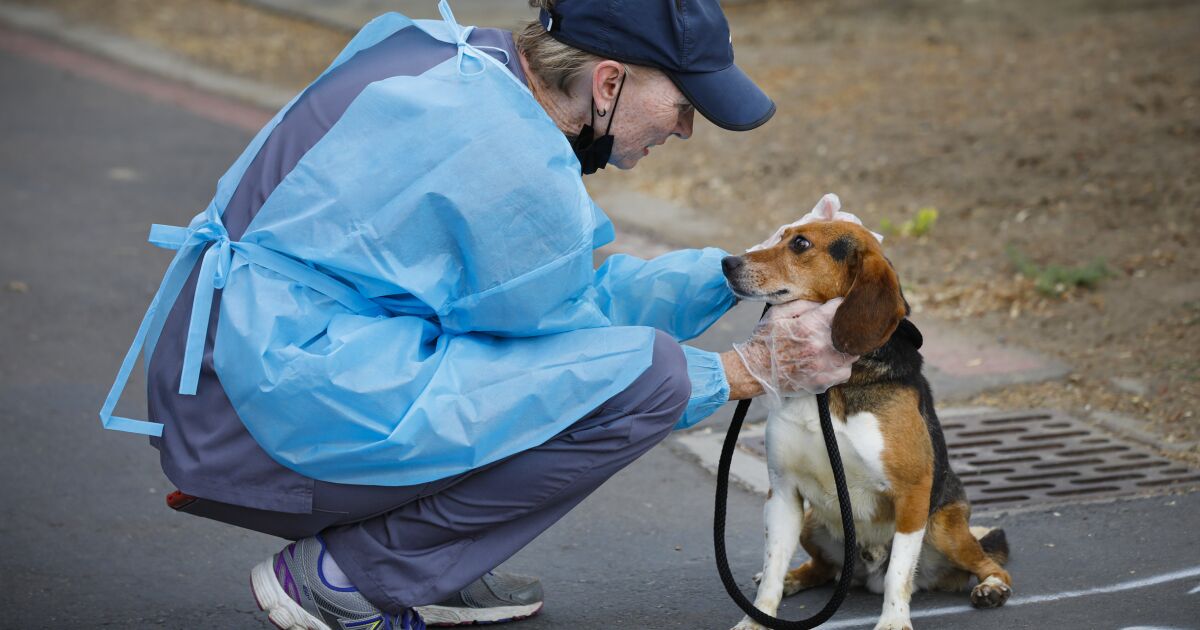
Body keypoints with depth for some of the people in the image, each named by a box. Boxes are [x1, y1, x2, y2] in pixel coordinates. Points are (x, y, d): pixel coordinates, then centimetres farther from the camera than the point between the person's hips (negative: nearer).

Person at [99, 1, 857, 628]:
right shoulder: (517, 164, -20)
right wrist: (743, 375, 5)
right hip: (276, 417, -10)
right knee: (646, 373, -15)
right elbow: (570, 333, -5)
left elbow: (569, 288, 17)